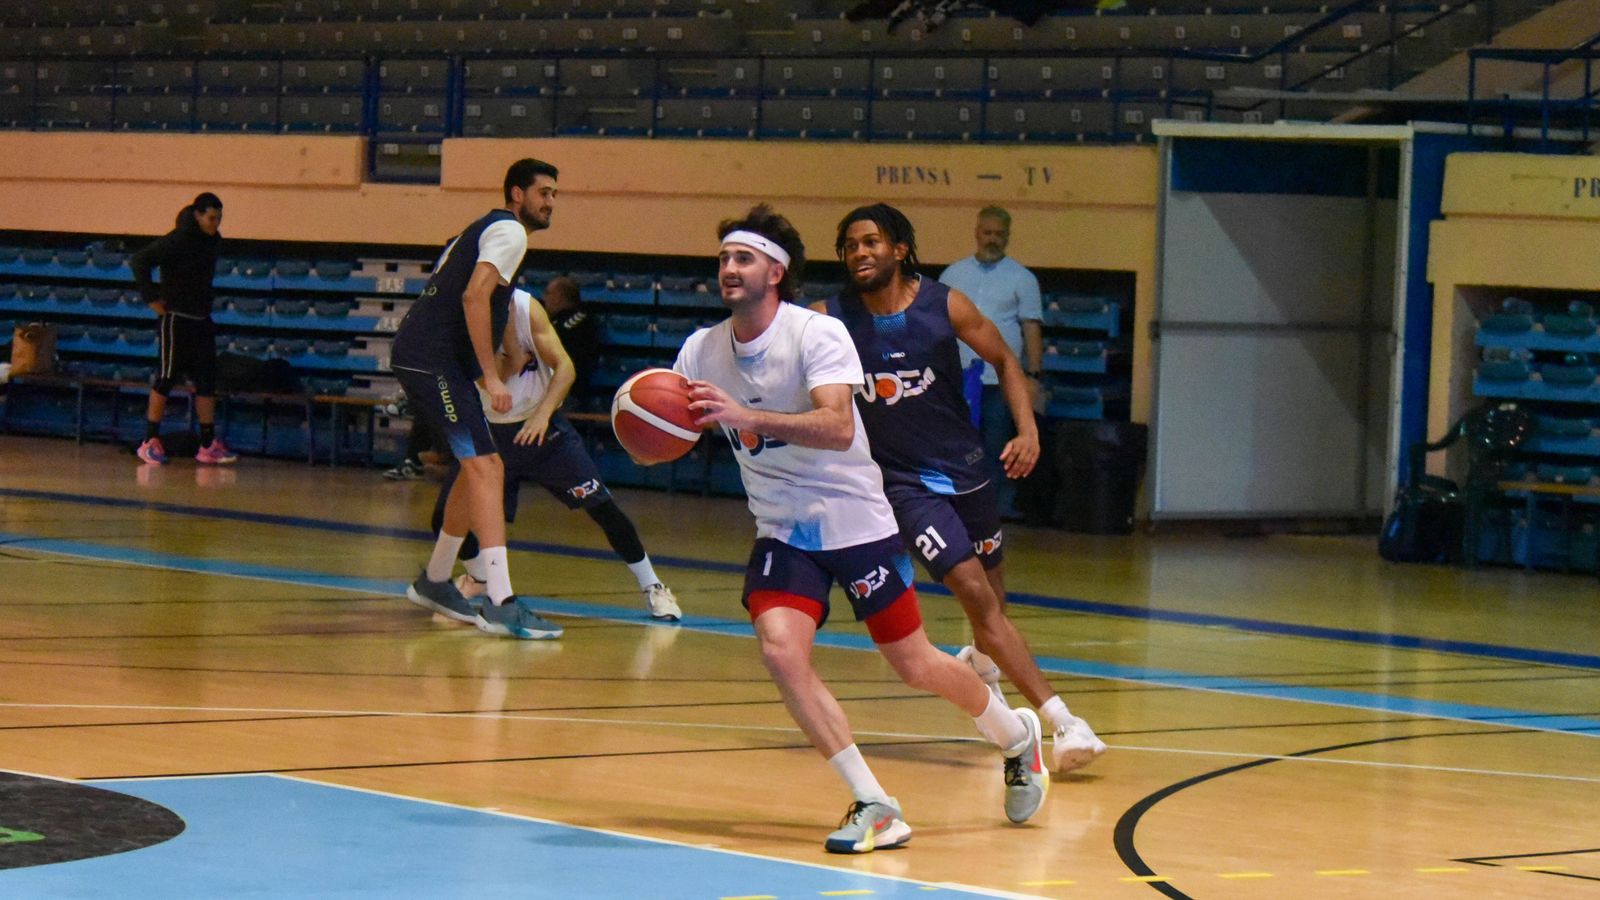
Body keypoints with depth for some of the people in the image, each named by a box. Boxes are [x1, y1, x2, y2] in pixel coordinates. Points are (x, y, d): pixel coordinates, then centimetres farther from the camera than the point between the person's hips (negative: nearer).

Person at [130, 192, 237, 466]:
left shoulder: (214, 241, 7)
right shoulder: (179, 240, -15)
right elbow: (139, 261, -19)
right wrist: (152, 298, -17)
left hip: (202, 320, 7)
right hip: (177, 319, -7)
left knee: (206, 381, 5)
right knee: (166, 379, -3)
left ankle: (208, 446, 8)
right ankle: (150, 443, 4)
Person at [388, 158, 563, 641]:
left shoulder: (485, 230, 25)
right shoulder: (509, 231, -7)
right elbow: (474, 296, -21)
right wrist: (491, 376, -21)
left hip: (418, 357, 10)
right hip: (434, 361, -10)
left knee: (480, 469, 20)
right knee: (485, 469, -16)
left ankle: (434, 582, 31)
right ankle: (500, 604, -26)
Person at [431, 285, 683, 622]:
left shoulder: (526, 308, -15)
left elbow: (564, 366, -17)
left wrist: (543, 413, -31)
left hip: (541, 423, -1)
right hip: (488, 429, 1)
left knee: (601, 505, -9)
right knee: (446, 516, -6)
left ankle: (652, 587, 2)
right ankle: (479, 576, 25)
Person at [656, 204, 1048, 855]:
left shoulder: (818, 334, -19)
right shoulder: (702, 351, -3)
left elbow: (838, 428, -33)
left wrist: (745, 415, -43)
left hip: (855, 520, -4)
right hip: (782, 530, 4)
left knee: (915, 666, 4)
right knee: (780, 648, -21)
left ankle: (1017, 737, 36)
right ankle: (873, 807, -15)